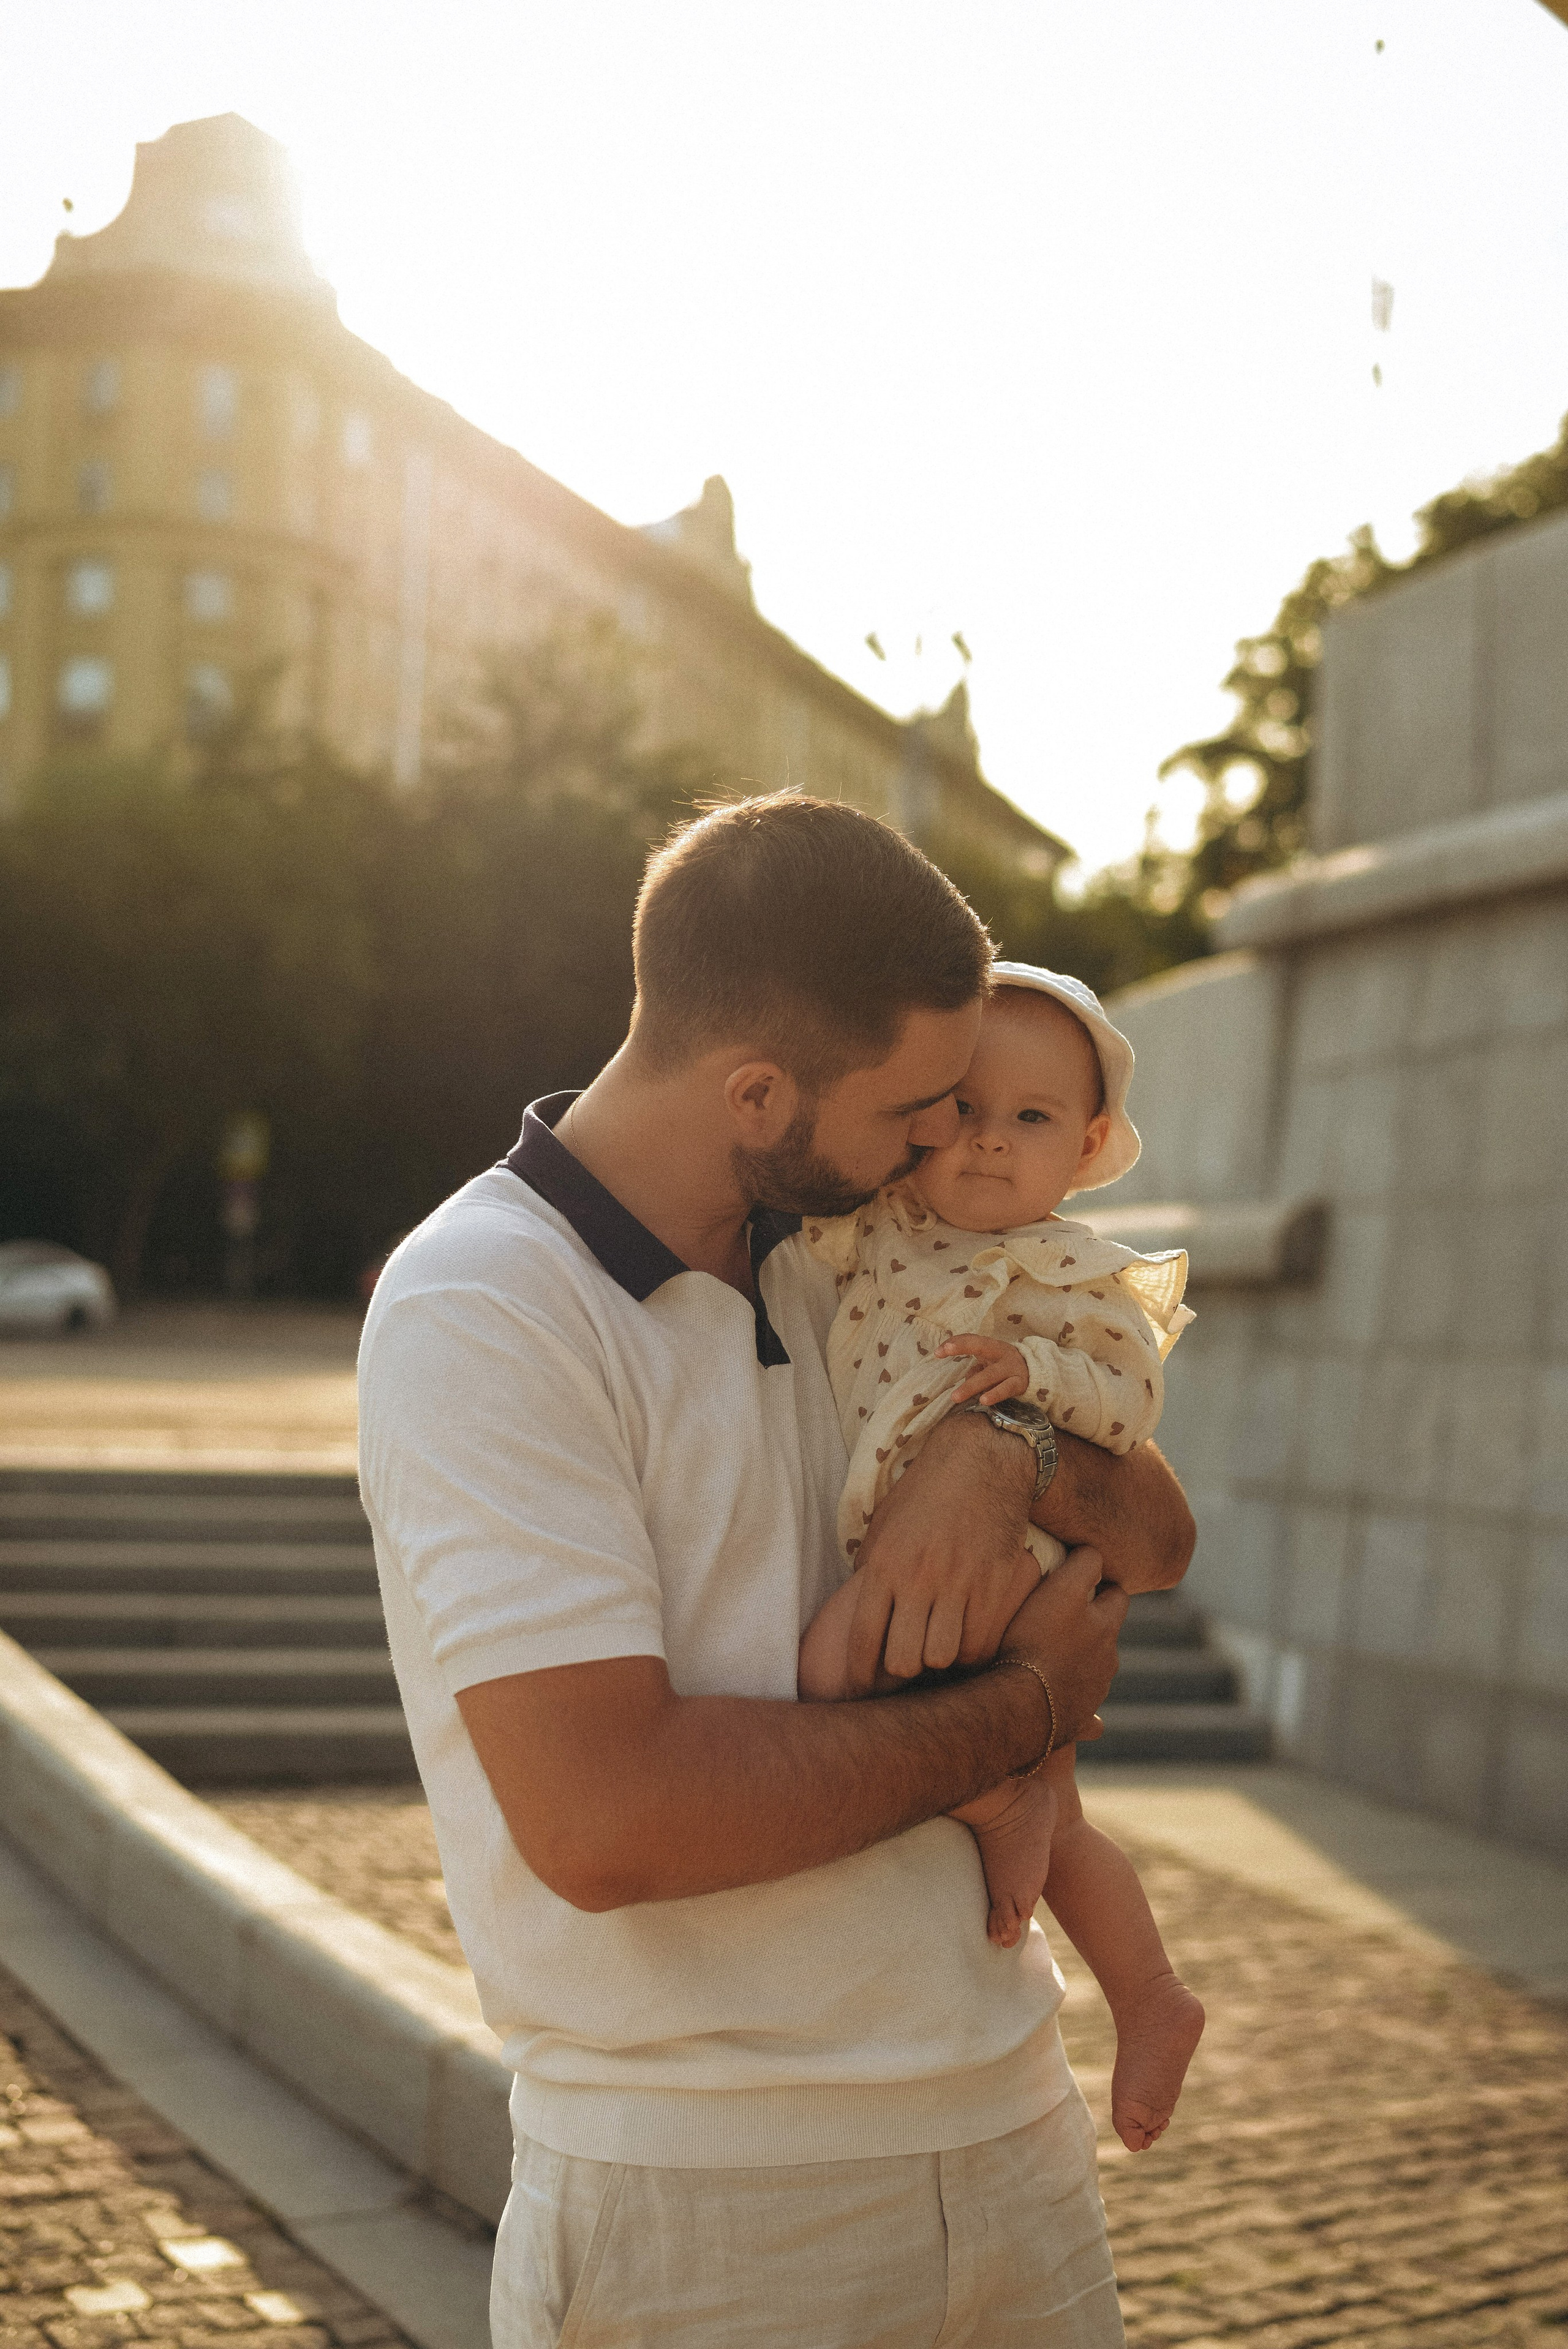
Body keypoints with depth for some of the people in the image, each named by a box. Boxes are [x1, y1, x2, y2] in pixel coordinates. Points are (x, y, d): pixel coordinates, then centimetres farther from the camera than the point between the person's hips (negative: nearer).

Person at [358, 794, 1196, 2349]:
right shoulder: (480, 1311, -16)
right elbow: (605, 1825, -25)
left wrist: (998, 1454, -12)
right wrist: (1025, 1707, -13)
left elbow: (1156, 1541, 12)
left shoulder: (835, 1268, 8)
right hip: (700, 2201, -6)